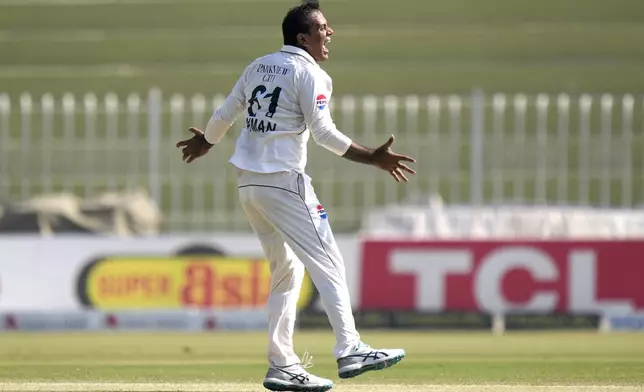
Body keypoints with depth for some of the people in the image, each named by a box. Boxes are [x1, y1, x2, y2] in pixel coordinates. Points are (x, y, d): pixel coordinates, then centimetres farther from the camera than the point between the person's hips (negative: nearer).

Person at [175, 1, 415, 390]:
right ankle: (350, 351, -17)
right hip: (283, 183, -8)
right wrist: (372, 157, -19)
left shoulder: (259, 66, 14)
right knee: (328, 265, -7)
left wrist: (205, 143, 37)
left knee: (286, 271, 13)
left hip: (247, 184, 8)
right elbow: (323, 132, -16)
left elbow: (224, 115, 18)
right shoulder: (309, 73, -8)